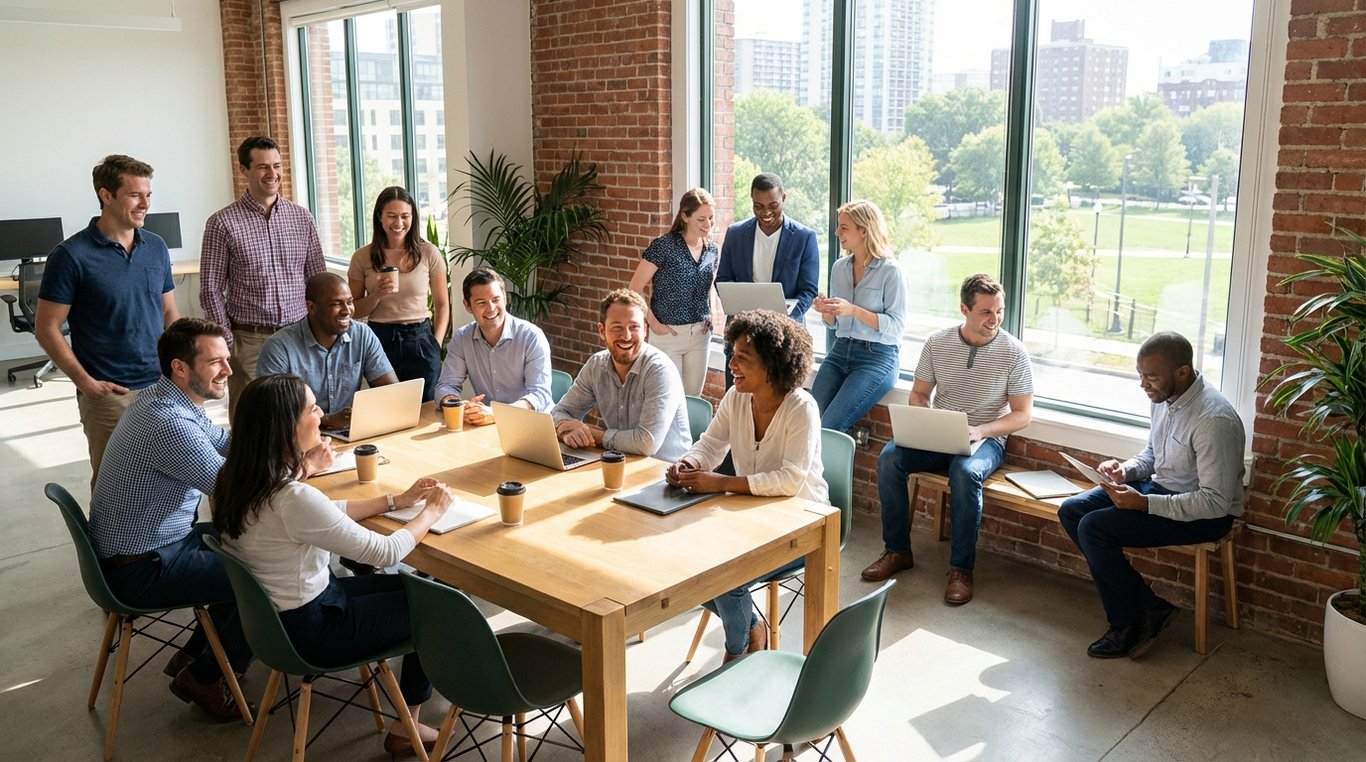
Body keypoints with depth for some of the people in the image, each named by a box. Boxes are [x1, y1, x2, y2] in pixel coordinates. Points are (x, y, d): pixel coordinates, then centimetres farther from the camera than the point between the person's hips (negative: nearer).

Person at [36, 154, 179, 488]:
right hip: (108, 394, -4)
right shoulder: (71, 255, -8)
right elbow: (46, 328, -6)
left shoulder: (156, 247, 6)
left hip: (162, 386, 4)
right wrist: (86, 382, -13)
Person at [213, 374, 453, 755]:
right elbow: (385, 552, -23)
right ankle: (406, 726, 23)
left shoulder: (242, 477, -5)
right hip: (309, 628, -8)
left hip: (275, 611, 8)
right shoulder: (292, 498, -33)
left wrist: (397, 500, 8)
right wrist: (431, 511, -6)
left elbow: (328, 513, 10)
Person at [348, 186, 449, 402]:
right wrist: (377, 295, -11)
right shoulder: (362, 257, 1)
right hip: (379, 340, 0)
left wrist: (436, 344, -3)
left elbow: (442, 305, 5)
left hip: (419, 340, 0)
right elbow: (354, 311, 7)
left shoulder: (429, 253, -1)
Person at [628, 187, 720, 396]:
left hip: (700, 334, 5)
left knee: (693, 397, 12)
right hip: (668, 333, -5)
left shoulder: (712, 249, 5)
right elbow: (635, 289, -13)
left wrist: (709, 316, 7)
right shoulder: (663, 246, -13)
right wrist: (653, 323, -10)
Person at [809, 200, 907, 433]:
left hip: (878, 356, -6)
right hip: (840, 351, 6)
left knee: (829, 425, -20)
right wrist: (825, 311, -7)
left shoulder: (890, 271, -7)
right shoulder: (839, 267, 11)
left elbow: (896, 325, -13)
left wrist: (854, 310, -22)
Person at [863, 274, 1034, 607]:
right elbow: (919, 394, 9)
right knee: (889, 458, -23)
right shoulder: (937, 343, 1)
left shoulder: (1014, 352, -7)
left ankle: (961, 568, -22)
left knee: (965, 472, -37)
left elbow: (1022, 414, -4)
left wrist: (981, 431, -20)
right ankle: (897, 551, -8)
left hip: (986, 440, -3)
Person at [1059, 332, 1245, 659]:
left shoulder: (1214, 420, -28)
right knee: (1071, 511, -2)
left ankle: (1127, 626, -1)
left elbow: (1216, 502, -28)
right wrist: (1126, 469, -5)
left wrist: (1143, 503, -30)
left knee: (1094, 528, -22)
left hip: (1205, 514, -9)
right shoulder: (1164, 396, -1)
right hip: (1158, 485, 10)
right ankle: (1148, 606, 2)